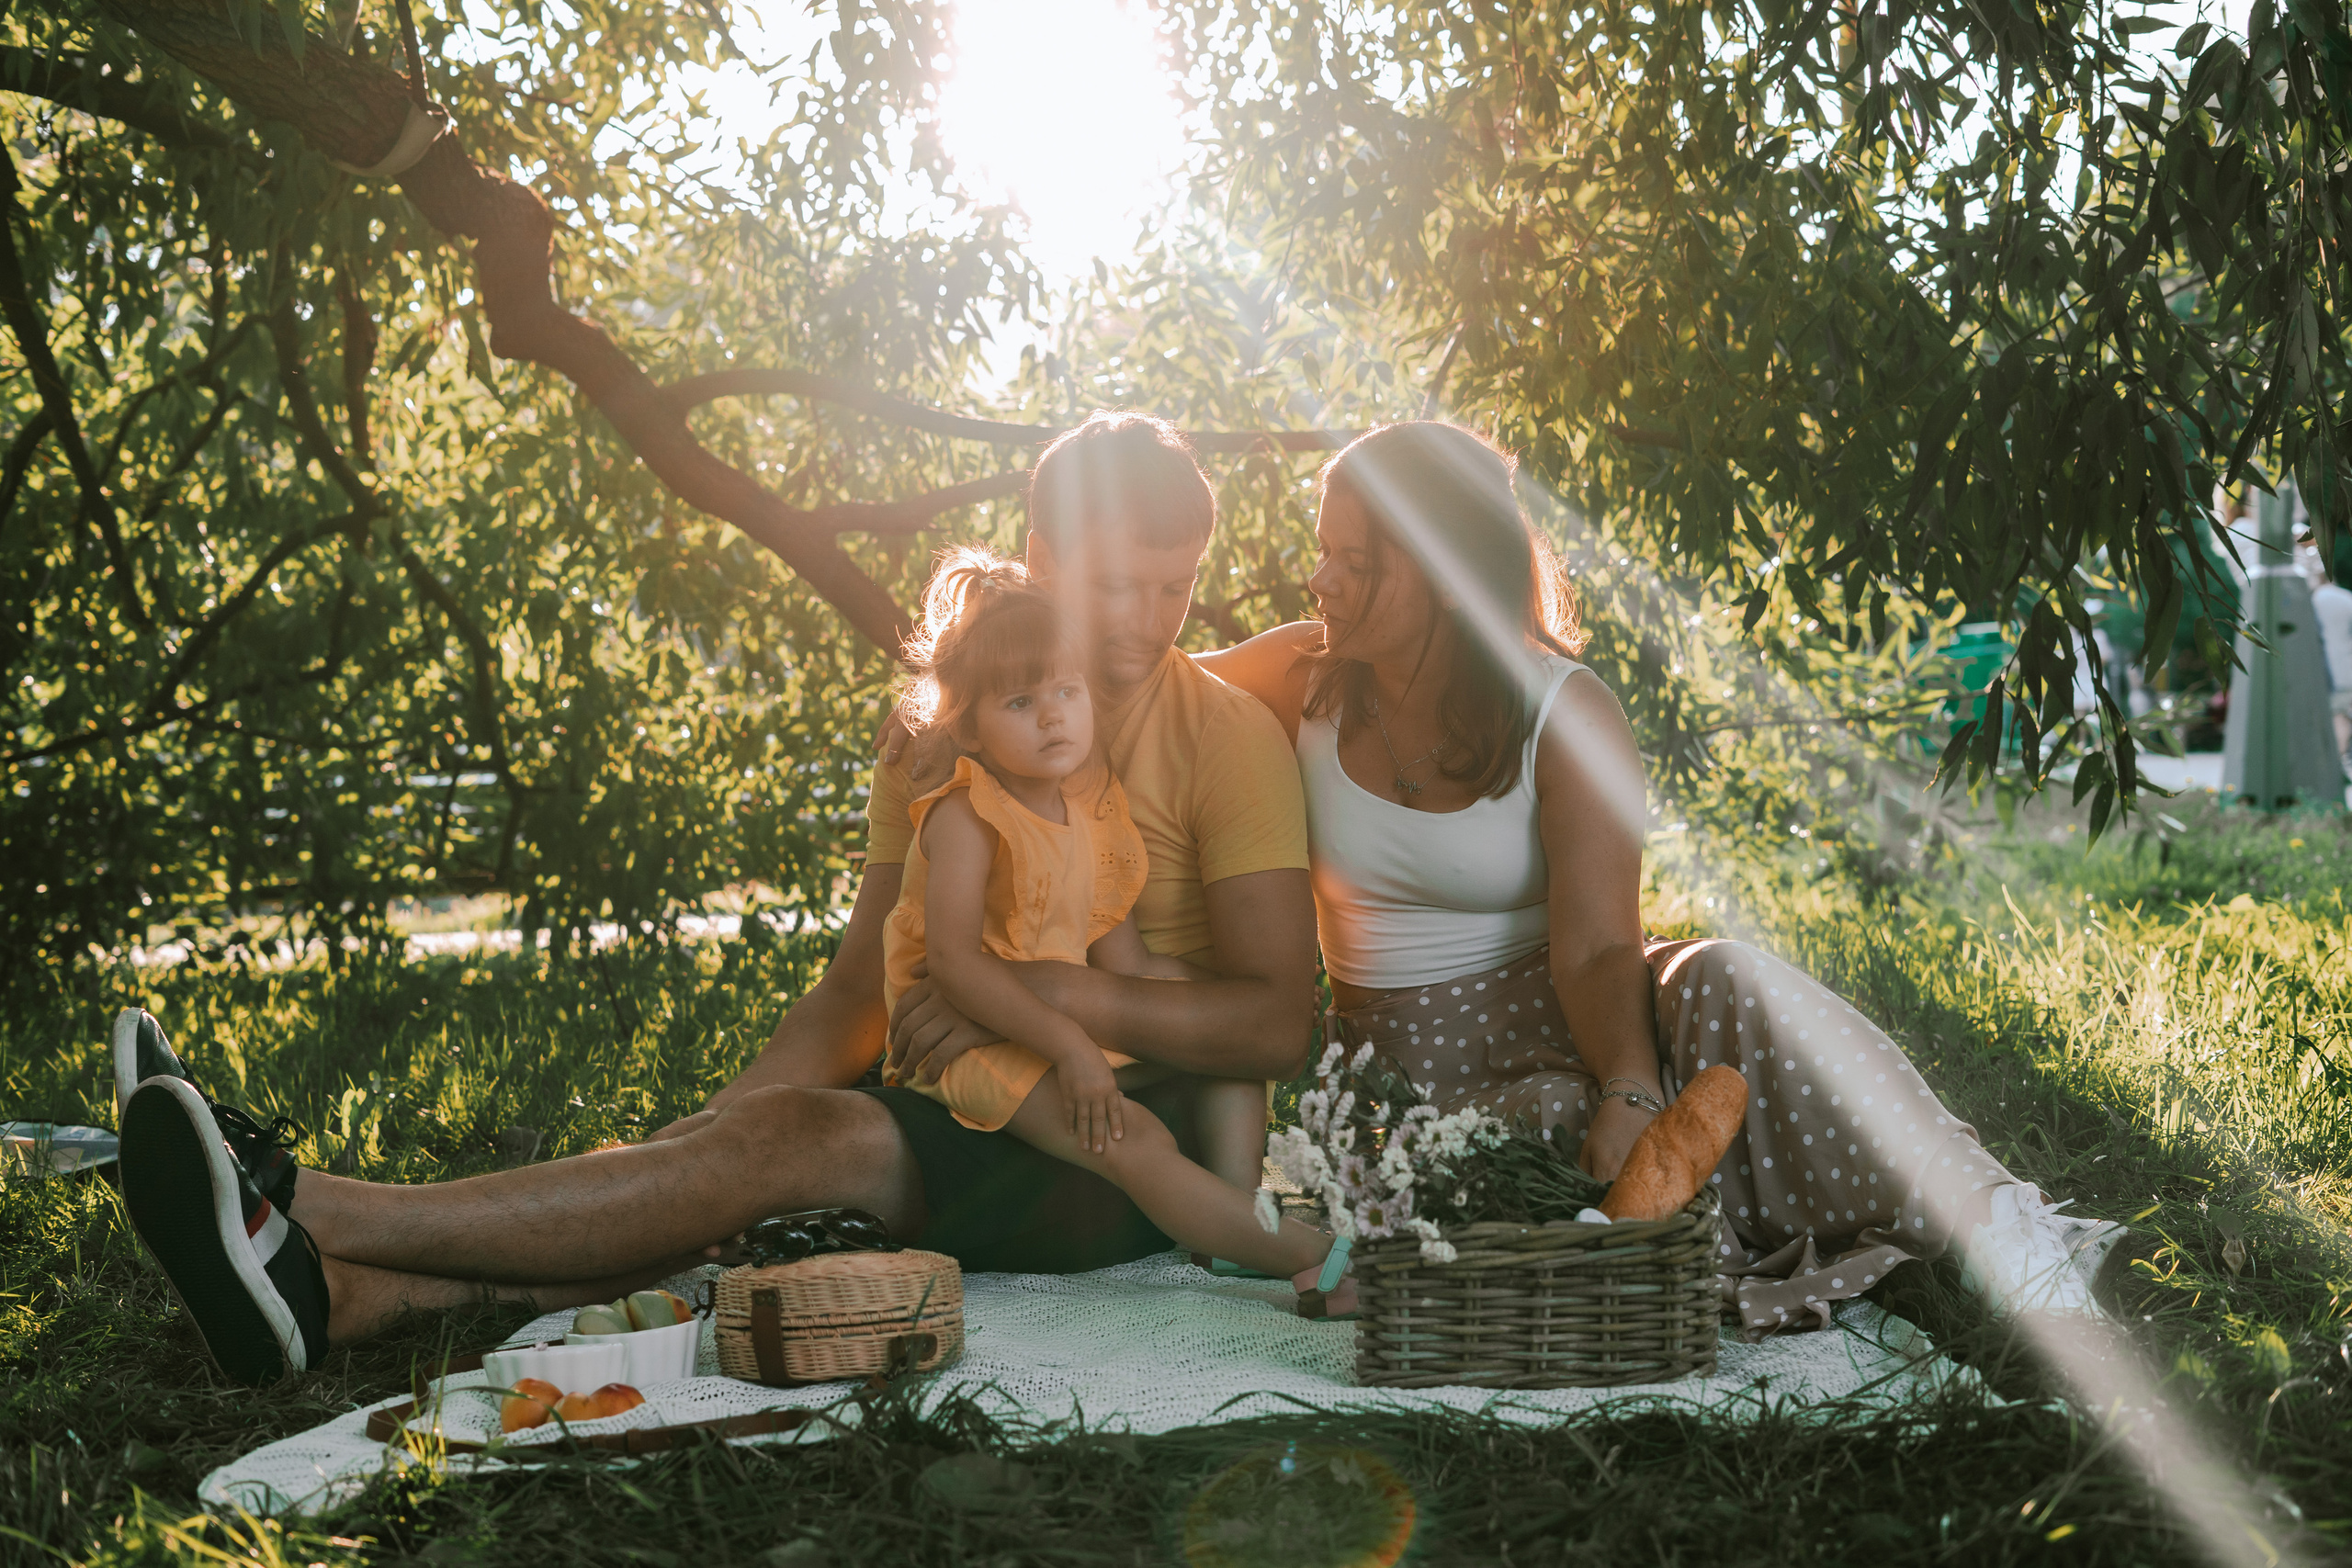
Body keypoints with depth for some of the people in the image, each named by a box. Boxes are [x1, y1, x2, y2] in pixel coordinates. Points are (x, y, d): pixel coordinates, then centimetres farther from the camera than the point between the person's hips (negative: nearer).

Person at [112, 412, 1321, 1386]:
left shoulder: (1223, 732, -4)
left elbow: (1280, 1021, -12)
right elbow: (856, 1001, 9)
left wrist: (1056, 991, -25)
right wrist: (684, 1152, -7)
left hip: (1148, 1141, -5)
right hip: (982, 1126, 6)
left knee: (797, 1140, -26)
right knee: (734, 1146, -21)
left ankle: (307, 1215, -30)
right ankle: (331, 1293, -38)